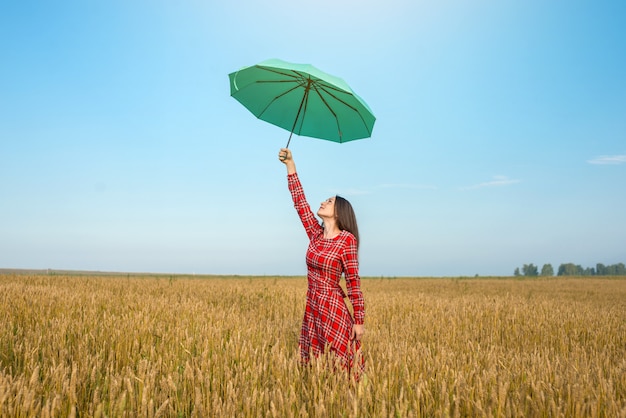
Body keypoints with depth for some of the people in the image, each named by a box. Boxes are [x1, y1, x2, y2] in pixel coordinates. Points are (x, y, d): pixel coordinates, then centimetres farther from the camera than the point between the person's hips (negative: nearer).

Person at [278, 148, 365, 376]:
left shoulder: (347, 239, -10)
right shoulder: (316, 234, 7)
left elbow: (354, 282, -10)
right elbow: (300, 202, 8)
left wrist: (359, 321, -10)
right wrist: (290, 165, 7)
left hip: (333, 310, -6)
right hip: (312, 309, 7)